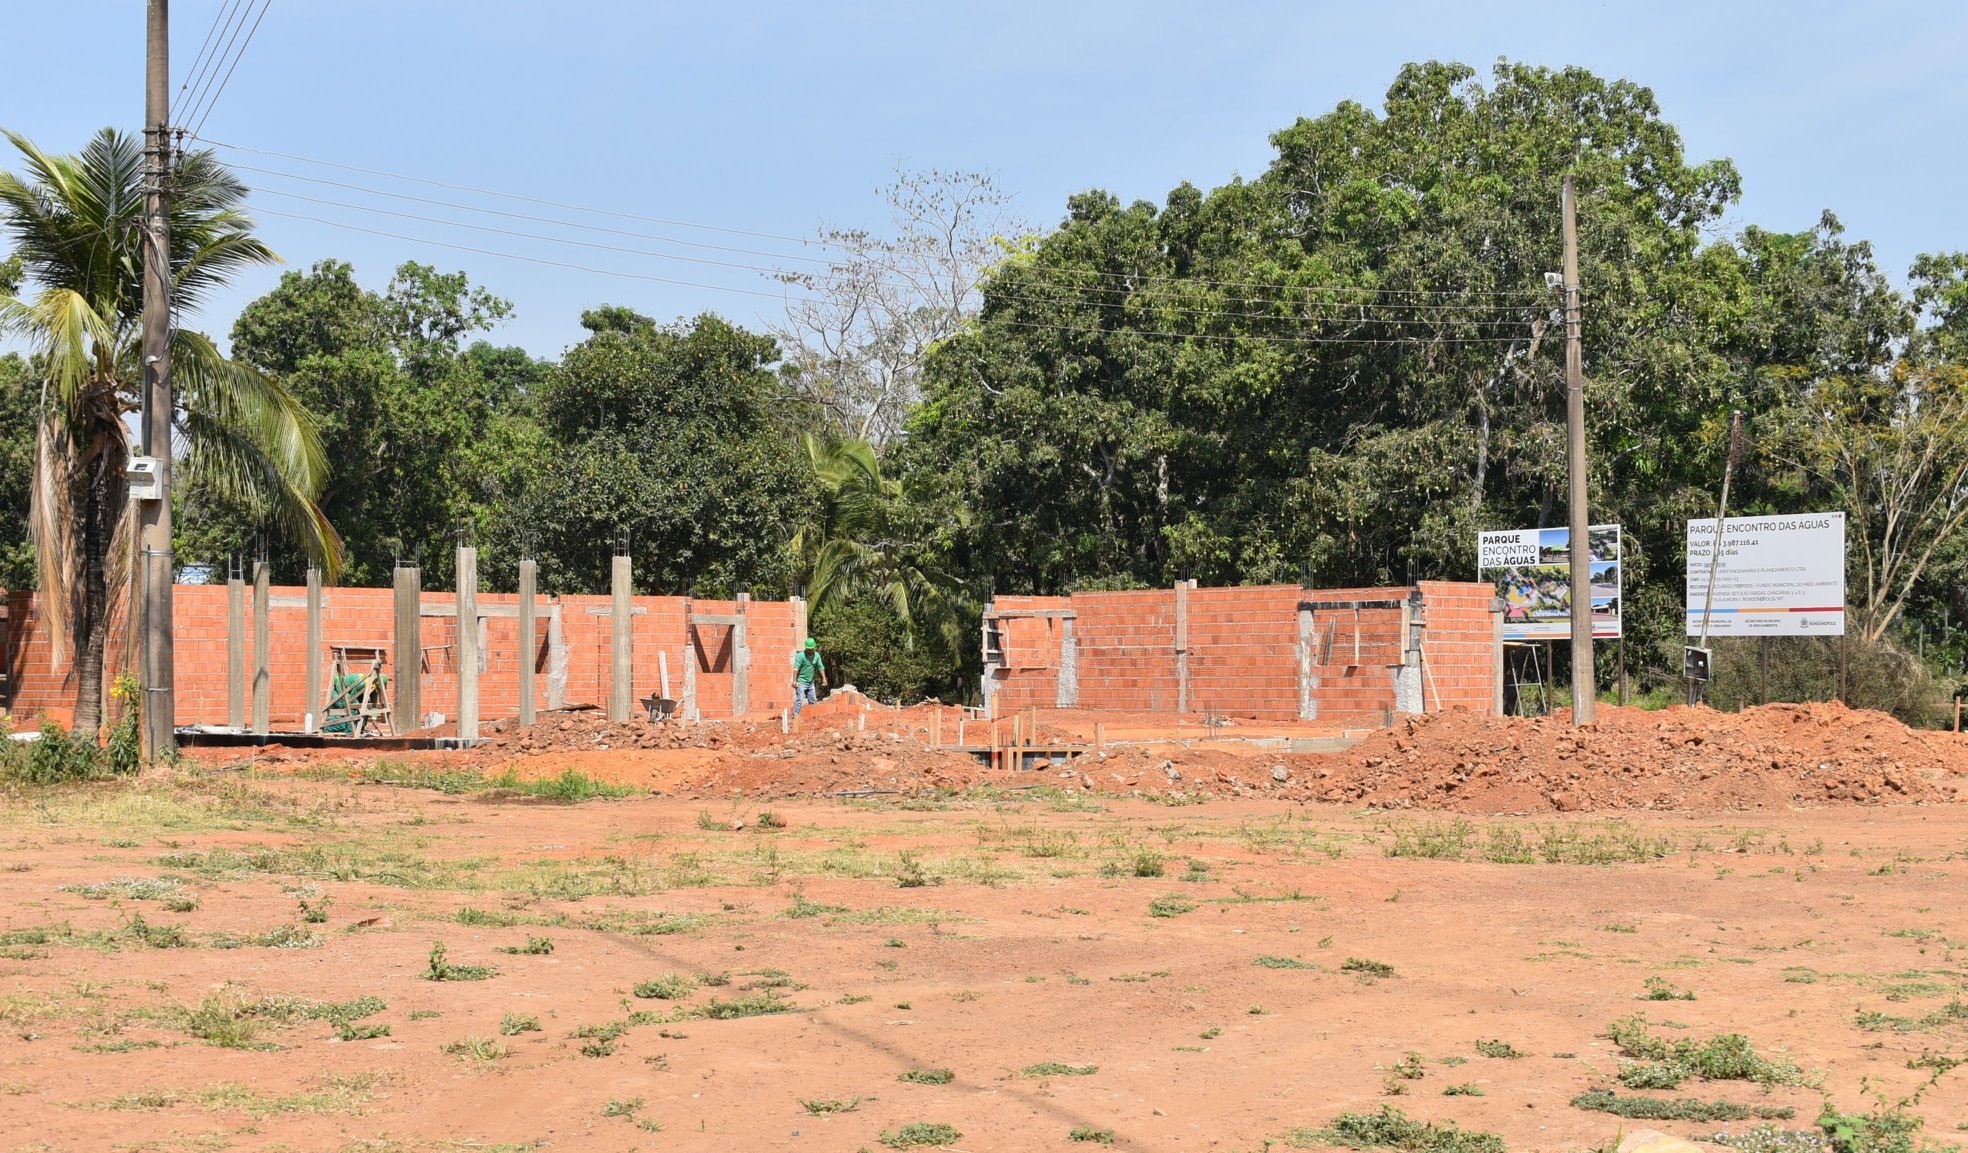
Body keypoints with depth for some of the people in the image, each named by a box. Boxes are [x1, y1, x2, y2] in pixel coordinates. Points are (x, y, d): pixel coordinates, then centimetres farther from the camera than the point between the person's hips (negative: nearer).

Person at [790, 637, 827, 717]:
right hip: (801, 682, -7)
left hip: (810, 682, 7)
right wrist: (794, 681, -27)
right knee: (799, 700, -14)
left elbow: (821, 667, 11)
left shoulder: (817, 655, 4)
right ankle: (795, 716, -13)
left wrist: (824, 678, 4)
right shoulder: (801, 655, -15)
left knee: (812, 700, 13)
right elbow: (796, 668, -20)